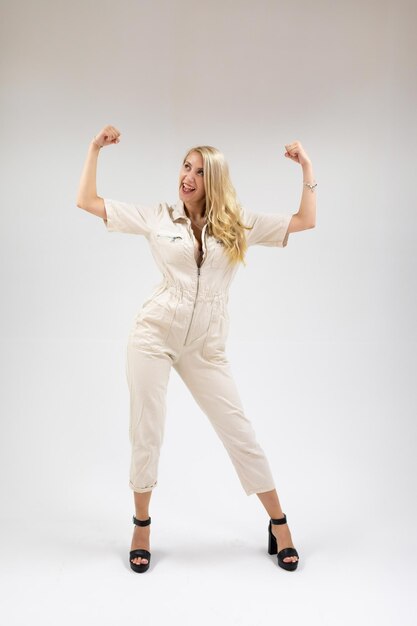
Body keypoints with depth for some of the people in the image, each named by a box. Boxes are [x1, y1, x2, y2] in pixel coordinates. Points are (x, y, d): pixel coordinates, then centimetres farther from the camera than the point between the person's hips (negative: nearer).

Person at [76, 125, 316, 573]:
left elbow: (305, 221, 5)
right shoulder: (157, 218, 4)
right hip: (153, 334, 0)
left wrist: (306, 167, 1)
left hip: (206, 347, 0)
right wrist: (95, 149, 4)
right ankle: (141, 527, 25)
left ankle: (278, 524, 20)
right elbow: (87, 202, 7)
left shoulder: (239, 224, 5)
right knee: (146, 433, 5)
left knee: (239, 432, 4)